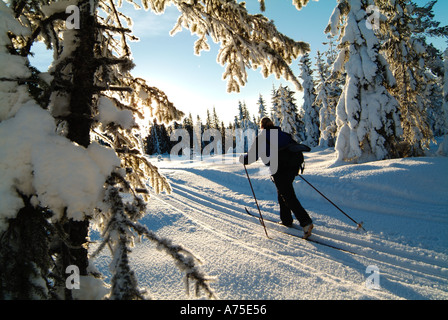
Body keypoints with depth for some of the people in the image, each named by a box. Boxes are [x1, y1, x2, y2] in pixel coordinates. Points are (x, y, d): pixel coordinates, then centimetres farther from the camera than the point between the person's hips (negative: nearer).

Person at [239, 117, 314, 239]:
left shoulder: (261, 138, 3)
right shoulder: (283, 134, 20)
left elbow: (252, 156, 2)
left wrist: (242, 158, 21)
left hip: (279, 170, -7)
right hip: (293, 167, 7)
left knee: (288, 196, -5)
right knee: (282, 193, 23)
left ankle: (306, 222, -16)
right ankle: (286, 220, 31)